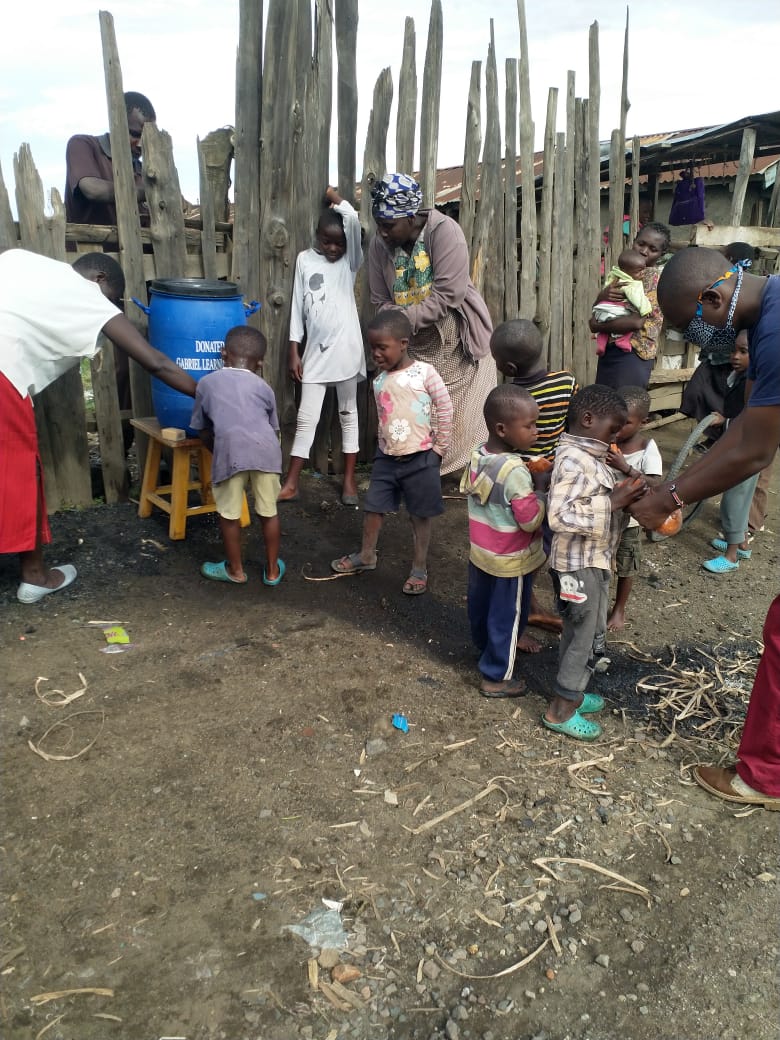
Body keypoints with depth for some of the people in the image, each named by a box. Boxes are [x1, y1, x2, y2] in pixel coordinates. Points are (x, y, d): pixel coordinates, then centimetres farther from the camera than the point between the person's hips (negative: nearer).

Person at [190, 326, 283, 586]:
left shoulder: (206, 383, 22)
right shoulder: (263, 387, 24)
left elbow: (204, 431, 25)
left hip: (230, 451, -2)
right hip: (266, 450, 2)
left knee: (229, 514, 15)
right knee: (269, 512, 16)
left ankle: (235, 570, 29)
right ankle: (272, 570, 29)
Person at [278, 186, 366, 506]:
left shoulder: (350, 261, 1)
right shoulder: (305, 259, 6)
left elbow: (353, 219, -16)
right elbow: (298, 308, 6)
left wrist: (331, 194, 1)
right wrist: (294, 351, 3)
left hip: (346, 349, -1)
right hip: (315, 351, 2)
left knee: (348, 414, 8)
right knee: (306, 418, 3)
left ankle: (349, 480, 17)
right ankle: (291, 483, 9)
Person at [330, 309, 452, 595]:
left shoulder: (425, 373, -13)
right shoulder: (379, 381, 4)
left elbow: (445, 410, -7)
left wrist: (439, 448, -5)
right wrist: (384, 448, 10)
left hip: (420, 458, -5)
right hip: (387, 457, 5)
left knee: (420, 515, 8)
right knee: (373, 507, 14)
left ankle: (420, 568, 22)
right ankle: (366, 556, 35)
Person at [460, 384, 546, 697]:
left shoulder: (478, 455, -6)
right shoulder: (515, 471, -30)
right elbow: (530, 520, -27)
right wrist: (542, 498, -8)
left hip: (480, 551, 8)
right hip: (510, 560, -8)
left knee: (481, 606, 26)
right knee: (506, 617, 9)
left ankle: (483, 646, 50)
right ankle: (496, 677, 23)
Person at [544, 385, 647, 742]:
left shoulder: (589, 456, 8)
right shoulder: (574, 460, -23)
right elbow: (560, 516, -32)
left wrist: (623, 494, -2)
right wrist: (613, 502, -28)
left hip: (592, 562, 10)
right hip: (580, 566, -10)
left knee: (581, 631, 21)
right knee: (586, 634, 2)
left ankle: (571, 694, 37)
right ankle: (560, 710, 15)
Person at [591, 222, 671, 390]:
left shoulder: (655, 277, -8)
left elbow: (637, 321, -20)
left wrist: (598, 325, -11)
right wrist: (603, 295, -12)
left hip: (633, 354, -7)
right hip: (609, 350, 7)